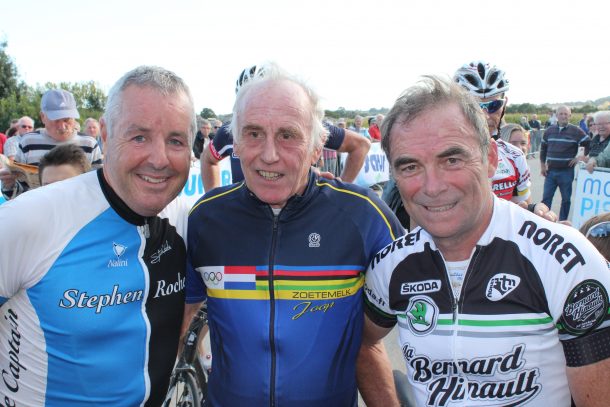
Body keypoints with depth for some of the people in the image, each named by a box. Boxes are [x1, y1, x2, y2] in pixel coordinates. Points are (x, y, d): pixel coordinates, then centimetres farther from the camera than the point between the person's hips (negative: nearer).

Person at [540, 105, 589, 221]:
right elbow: (543, 148, 15)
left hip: (566, 171, -3)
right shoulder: (549, 131, 7)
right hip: (550, 171, 3)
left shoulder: (576, 131, -4)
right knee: (546, 198, 4)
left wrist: (582, 157, -6)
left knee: (566, 199, 7)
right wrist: (542, 165, 9)